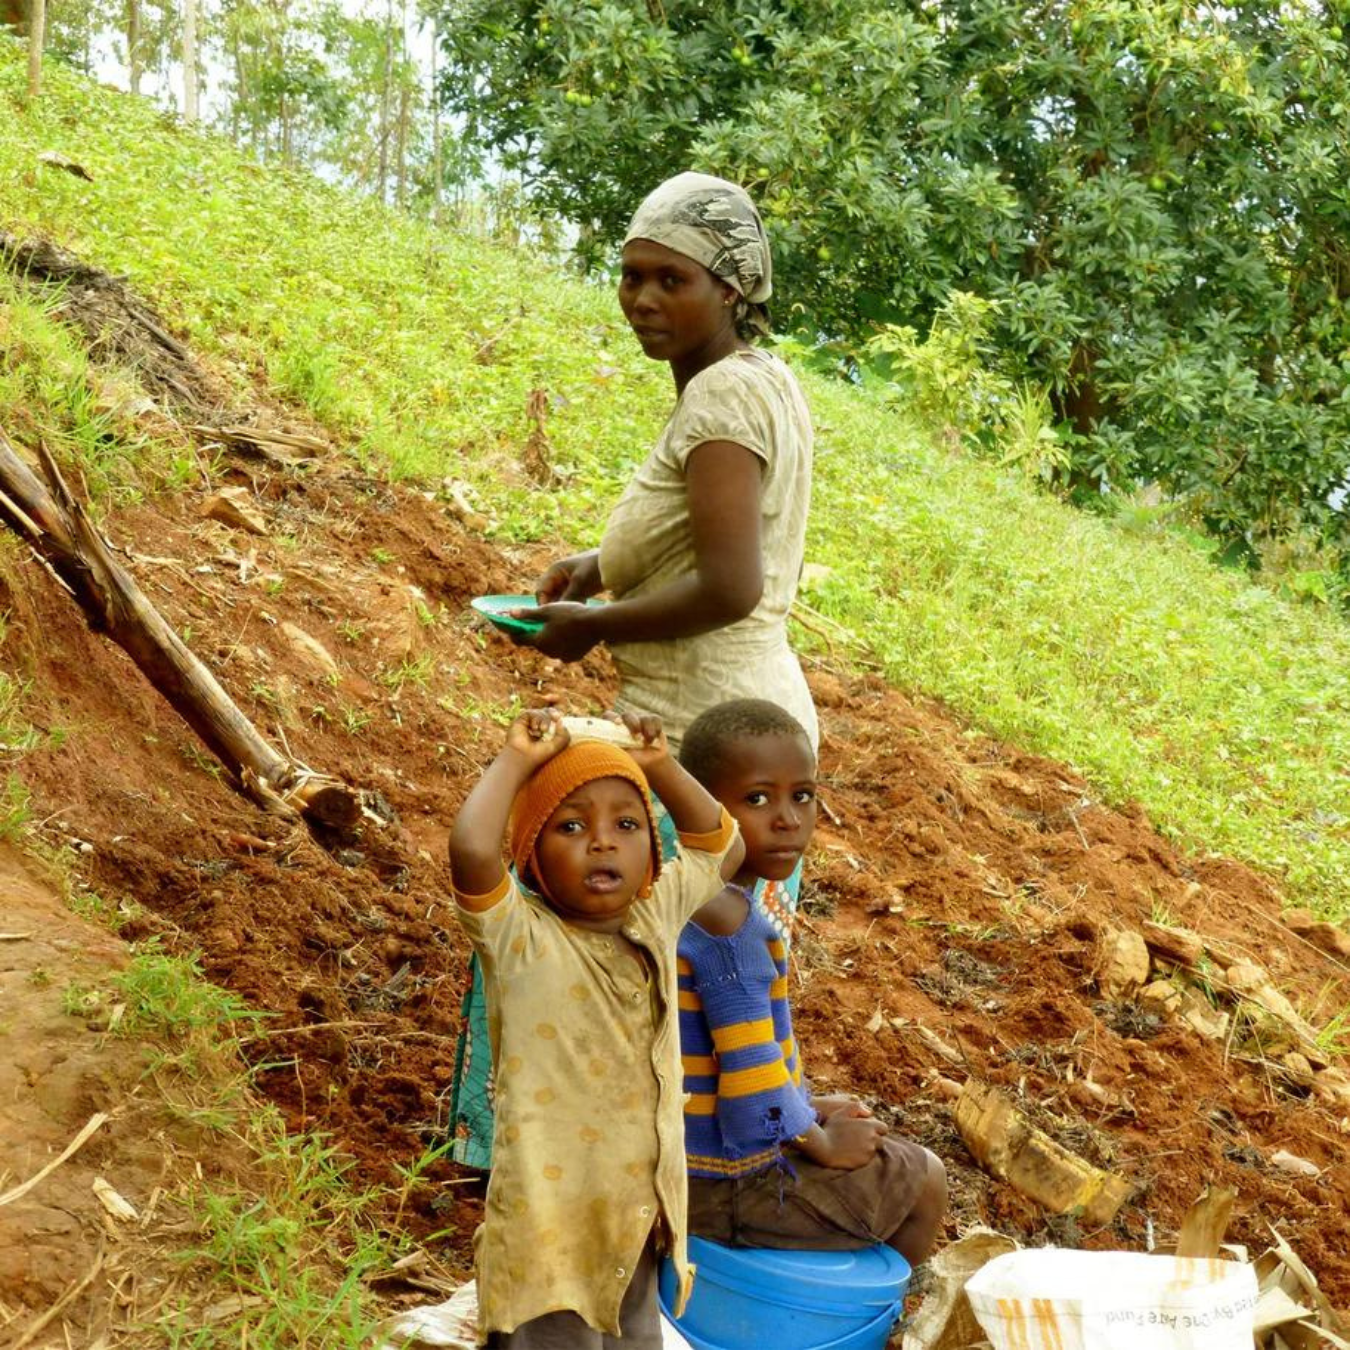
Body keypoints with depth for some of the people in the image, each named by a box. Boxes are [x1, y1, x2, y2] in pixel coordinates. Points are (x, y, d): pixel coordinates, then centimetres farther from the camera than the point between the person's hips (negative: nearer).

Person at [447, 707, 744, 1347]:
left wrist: (659, 767, 8)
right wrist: (516, 760, -19)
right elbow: (471, 849, -35)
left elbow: (722, 846, 20)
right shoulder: (520, 936, -15)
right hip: (548, 1218, -6)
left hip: (638, 1215, 6)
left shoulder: (654, 917, 4)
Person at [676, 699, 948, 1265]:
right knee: (924, 1183, 11)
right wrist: (819, 1141, -10)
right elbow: (752, 1077, -27)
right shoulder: (730, 924, -28)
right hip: (729, 1178, -9)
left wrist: (806, 1107, 13)